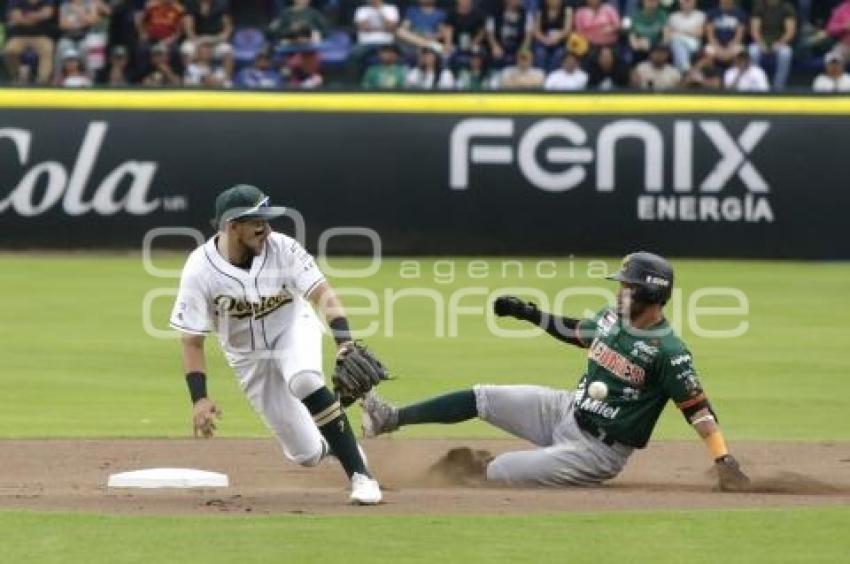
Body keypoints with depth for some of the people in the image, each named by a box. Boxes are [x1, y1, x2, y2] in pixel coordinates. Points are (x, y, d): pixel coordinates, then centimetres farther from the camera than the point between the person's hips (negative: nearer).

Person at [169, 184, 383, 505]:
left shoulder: (282, 248, -21)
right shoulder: (199, 271, -22)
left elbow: (322, 294, -25)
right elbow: (192, 341, -17)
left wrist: (344, 341, -42)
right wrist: (199, 399, -26)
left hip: (294, 330, 0)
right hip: (249, 357, 0)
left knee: (303, 381, -37)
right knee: (306, 455, -2)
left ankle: (360, 474, -29)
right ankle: (328, 443, 38)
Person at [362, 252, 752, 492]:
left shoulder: (669, 352, -24)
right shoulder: (612, 318, 0)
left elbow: (698, 407, -25)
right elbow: (577, 332, 20)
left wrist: (726, 463, -33)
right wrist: (529, 314, 12)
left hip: (596, 451, -7)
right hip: (566, 411, 7)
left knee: (494, 472, -16)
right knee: (482, 397, 1)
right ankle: (392, 419, 6)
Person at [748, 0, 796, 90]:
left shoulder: (787, 7, -4)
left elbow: (790, 30, -11)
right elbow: (754, 29, -7)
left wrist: (780, 43, -27)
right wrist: (761, 43, -25)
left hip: (779, 43, -1)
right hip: (762, 41, 1)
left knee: (786, 53, -35)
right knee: (752, 51, -32)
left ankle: (779, 85, -25)